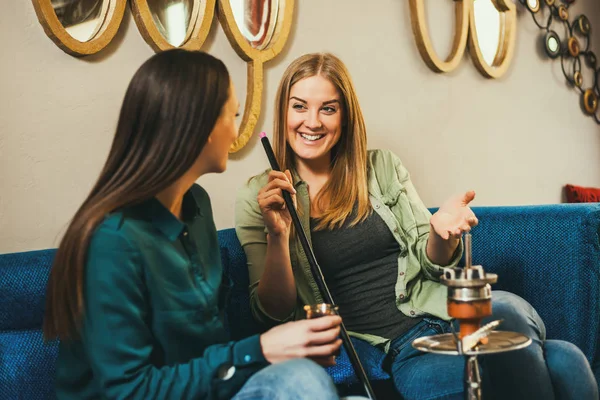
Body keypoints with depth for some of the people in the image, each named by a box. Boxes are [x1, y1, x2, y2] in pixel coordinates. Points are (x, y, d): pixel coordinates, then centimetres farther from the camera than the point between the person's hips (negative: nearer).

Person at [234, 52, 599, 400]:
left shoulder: (384, 168, 10)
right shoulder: (258, 198, 4)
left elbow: (432, 264, 13)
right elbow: (275, 315, 1)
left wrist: (442, 231, -11)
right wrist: (277, 235, -16)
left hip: (444, 311, 4)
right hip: (396, 348, -4)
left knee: (506, 311, -34)